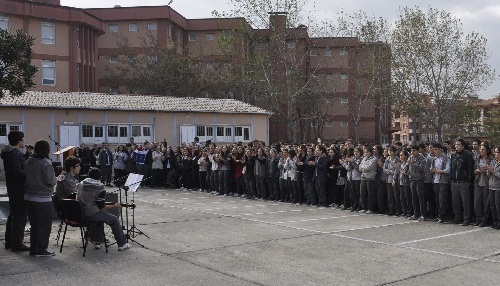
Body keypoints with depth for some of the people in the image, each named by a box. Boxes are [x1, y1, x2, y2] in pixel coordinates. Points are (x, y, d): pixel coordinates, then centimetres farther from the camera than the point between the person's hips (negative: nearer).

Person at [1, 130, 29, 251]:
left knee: (13, 215, 19)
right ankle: (17, 244, -3)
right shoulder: (14, 154, -17)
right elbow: (17, 172, -25)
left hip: (13, 189, 11)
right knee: (20, 216, -6)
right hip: (19, 190, -11)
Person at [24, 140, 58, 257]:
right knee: (44, 225, 4)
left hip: (28, 197, 7)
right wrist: (58, 178, 1)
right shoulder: (45, 163, -16)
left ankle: (33, 249, 23)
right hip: (43, 199, -7)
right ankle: (41, 250, 7)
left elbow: (26, 178, 12)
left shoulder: (28, 162, 5)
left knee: (34, 225, 17)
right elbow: (50, 181, -18)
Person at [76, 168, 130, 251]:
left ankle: (98, 242, 32)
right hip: (92, 214, -7)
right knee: (115, 220, 11)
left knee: (100, 216, 35)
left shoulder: (80, 184, 5)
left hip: (80, 214, 7)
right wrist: (115, 206, 2)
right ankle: (122, 244, 15)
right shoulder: (99, 187, -13)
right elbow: (102, 207, -12)